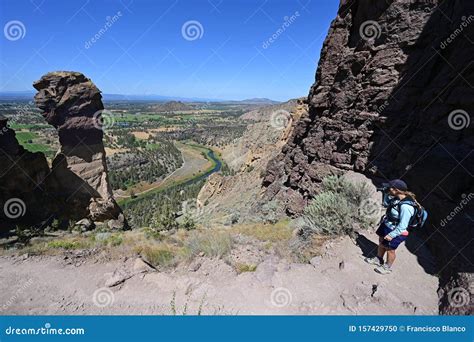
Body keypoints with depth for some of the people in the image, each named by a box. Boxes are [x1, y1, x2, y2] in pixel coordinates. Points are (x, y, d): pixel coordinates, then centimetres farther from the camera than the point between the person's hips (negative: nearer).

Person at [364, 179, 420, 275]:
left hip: (395, 231, -8)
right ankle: (378, 260, 49)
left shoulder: (406, 206, -35)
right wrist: (386, 194, -9)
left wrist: (391, 235, -20)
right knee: (381, 242, 24)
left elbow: (402, 226, -28)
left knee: (390, 249, 14)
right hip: (386, 224, 8)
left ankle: (387, 267, 39)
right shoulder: (396, 197, -10)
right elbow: (385, 204, 9)